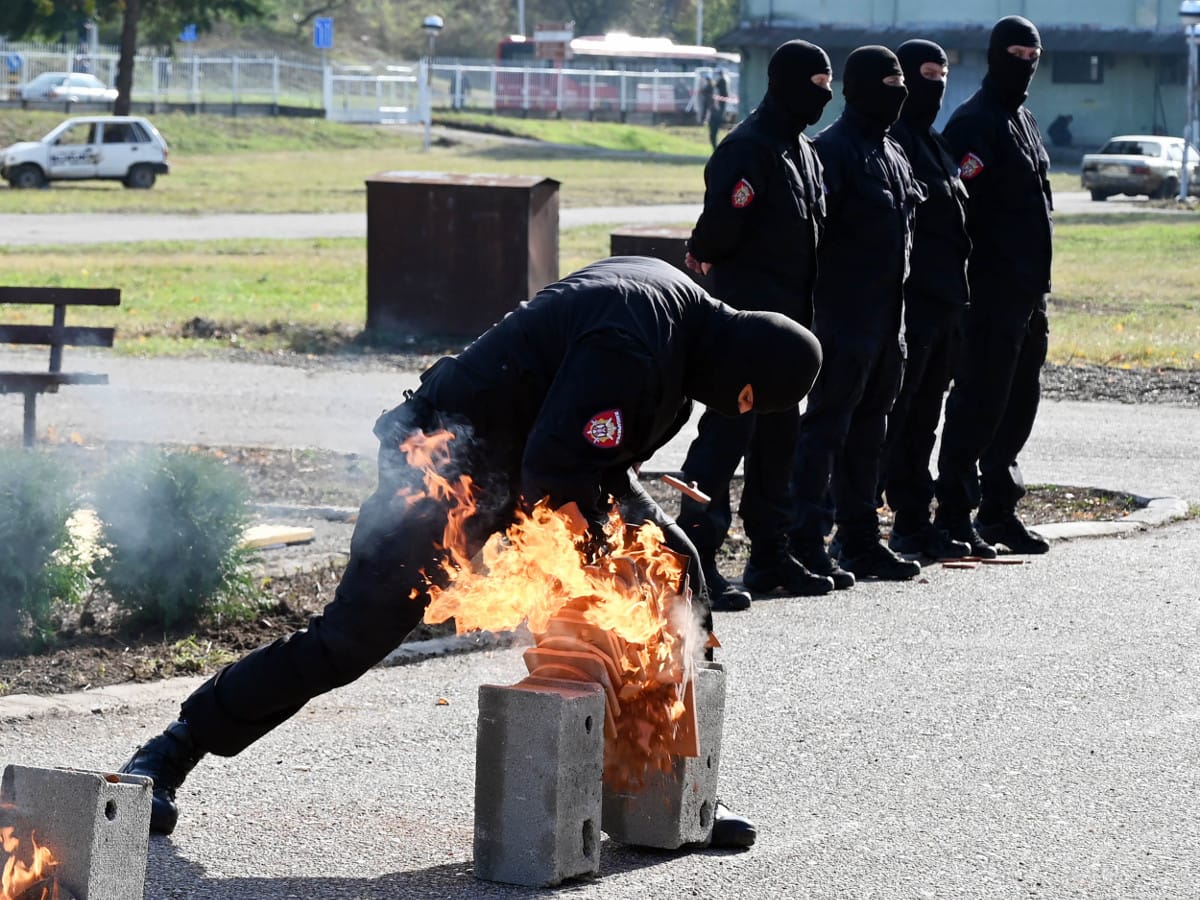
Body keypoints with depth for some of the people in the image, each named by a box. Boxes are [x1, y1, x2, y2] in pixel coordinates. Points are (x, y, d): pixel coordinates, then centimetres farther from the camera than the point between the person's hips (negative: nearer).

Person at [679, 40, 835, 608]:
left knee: (778, 433, 13)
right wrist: (704, 257, -5)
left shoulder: (802, 150, 16)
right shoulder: (748, 149, -16)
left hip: (786, 317, 10)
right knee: (728, 429, -11)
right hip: (744, 314, -10)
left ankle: (770, 552, 21)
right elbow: (722, 223, -22)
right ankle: (695, 557, -12)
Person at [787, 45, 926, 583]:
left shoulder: (892, 152, 17)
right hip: (844, 318, -9)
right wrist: (816, 304, -23)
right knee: (827, 427, -8)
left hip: (885, 317, 9)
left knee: (868, 428, 13)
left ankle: (860, 540, 20)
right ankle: (807, 545, -7)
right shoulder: (834, 149, -12)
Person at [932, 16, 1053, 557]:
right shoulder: (975, 123, -11)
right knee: (980, 400, -7)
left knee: (1019, 401, 12)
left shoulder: (1023, 122, 19)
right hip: (992, 293, -9)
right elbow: (958, 207, -20)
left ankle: (999, 509, 21)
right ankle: (954, 514, -3)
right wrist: (967, 281, -24)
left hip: (1028, 294, 9)